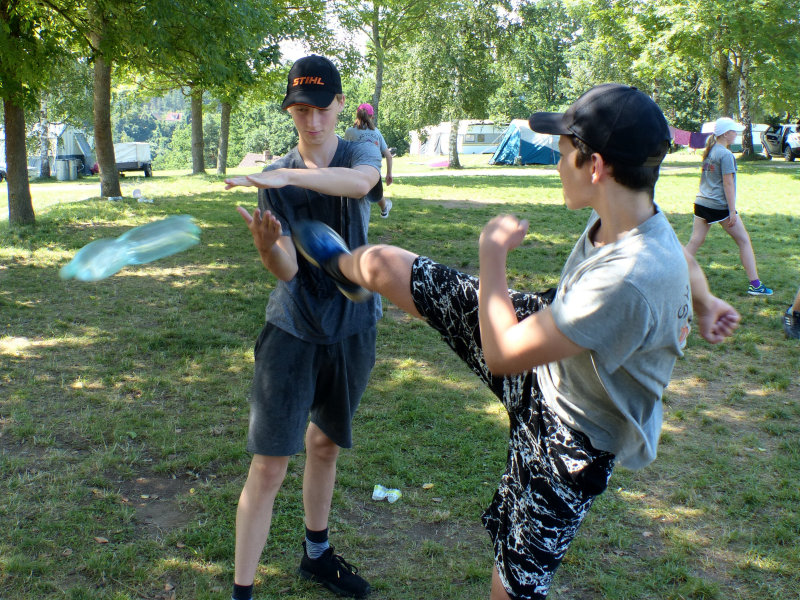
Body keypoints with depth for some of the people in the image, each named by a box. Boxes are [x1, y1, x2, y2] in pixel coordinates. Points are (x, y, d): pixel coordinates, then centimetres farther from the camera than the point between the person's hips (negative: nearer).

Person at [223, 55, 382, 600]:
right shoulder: (275, 177, -2)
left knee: (325, 444, 18)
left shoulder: (361, 152, -3)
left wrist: (286, 176, -43)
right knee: (269, 465, -6)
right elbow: (287, 269, -12)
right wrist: (266, 246, -34)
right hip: (292, 328, -1)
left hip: (353, 325, 1)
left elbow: (360, 181, -31)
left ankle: (317, 554, 38)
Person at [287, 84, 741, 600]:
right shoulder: (623, 213, -16)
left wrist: (493, 254, -22)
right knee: (385, 264, 5)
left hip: (569, 436, -7)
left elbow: (502, 355, -32)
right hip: (545, 342, 7)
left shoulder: (631, 280, -41)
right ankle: (341, 263, 42)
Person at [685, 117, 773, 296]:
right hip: (720, 206, -7)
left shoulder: (708, 151, 10)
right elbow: (728, 183, -16)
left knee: (695, 241, 8)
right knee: (744, 241, 3)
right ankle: (755, 284, 5)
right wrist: (732, 211, -13)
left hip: (701, 203, 7)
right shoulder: (726, 155, -13)